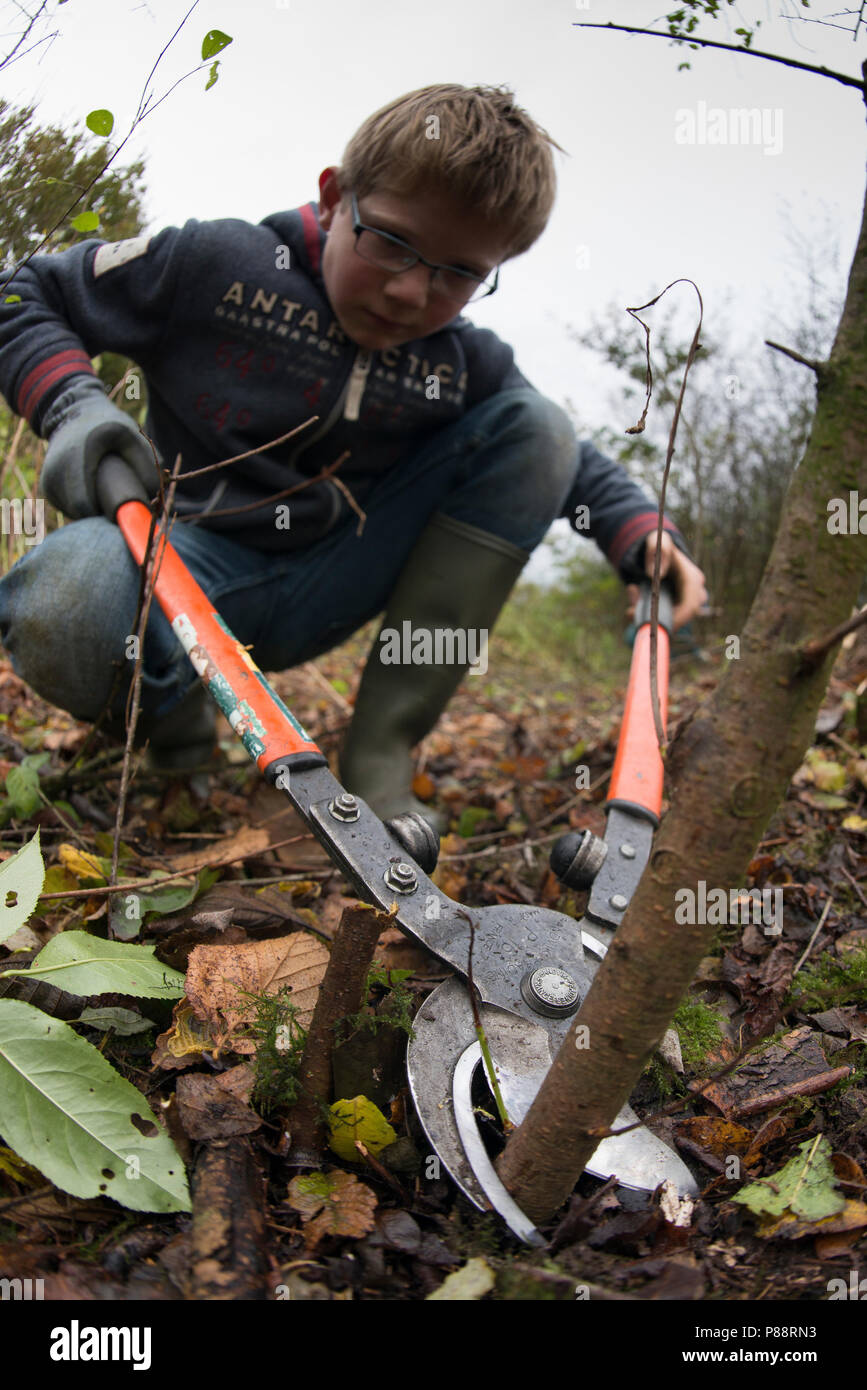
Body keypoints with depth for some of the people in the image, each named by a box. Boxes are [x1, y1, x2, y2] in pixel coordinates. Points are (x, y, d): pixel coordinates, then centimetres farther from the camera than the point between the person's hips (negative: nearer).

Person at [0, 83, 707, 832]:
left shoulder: (468, 366, 1)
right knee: (65, 607, -43)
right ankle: (169, 693, -1)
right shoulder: (217, 263, -8)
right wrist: (74, 403, -20)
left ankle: (380, 756, -15)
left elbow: (570, 460, 15)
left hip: (321, 597, 4)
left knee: (537, 427, -10)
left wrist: (641, 532, -5)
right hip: (188, 559, -4)